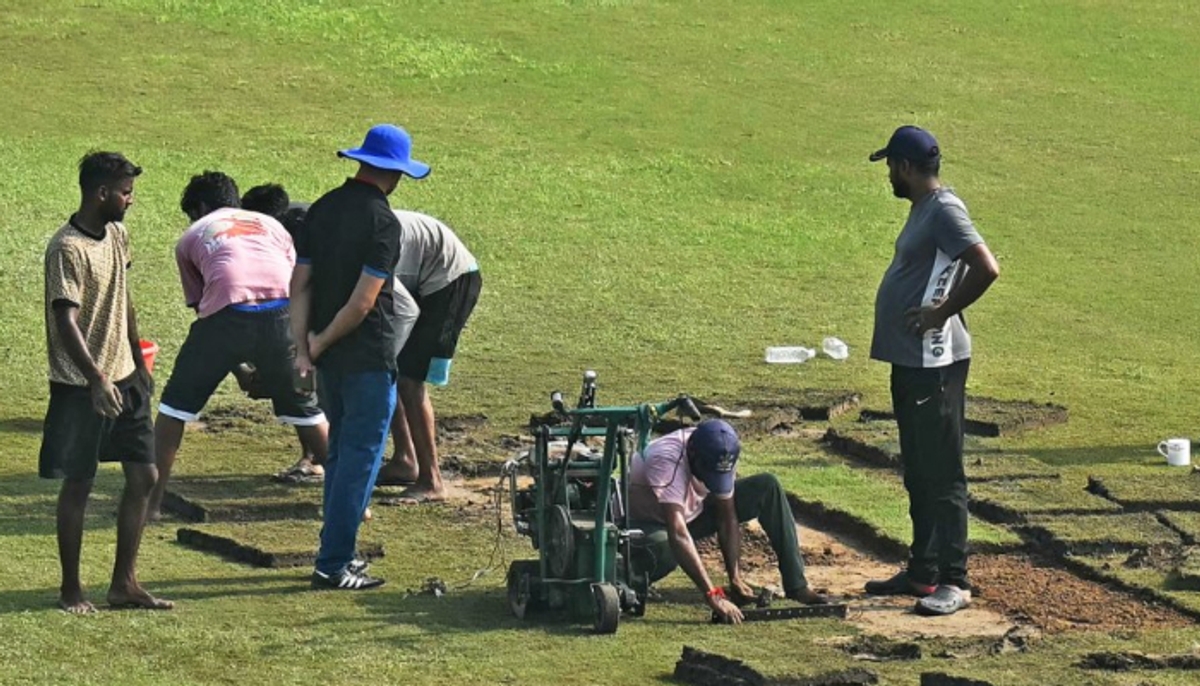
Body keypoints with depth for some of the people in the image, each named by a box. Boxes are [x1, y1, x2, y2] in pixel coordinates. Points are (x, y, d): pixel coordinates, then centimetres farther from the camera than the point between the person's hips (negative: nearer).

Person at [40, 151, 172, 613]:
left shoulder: (117, 235, 7)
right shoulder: (68, 248, -18)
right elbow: (65, 321, -24)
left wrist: (138, 362, 20)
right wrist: (97, 380, -32)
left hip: (124, 378, 8)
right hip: (81, 385, -8)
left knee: (144, 476, 6)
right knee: (78, 485, 1)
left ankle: (124, 583, 14)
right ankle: (71, 589, 12)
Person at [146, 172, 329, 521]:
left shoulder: (192, 237, 27)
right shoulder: (270, 224, 31)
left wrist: (237, 367, 32)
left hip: (227, 314, -2)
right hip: (281, 313, 2)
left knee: (176, 405, 14)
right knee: (304, 408, 21)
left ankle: (152, 500, 13)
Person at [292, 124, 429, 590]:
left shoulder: (323, 210, 7)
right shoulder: (382, 222, -16)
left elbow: (299, 284, 5)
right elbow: (363, 302, -19)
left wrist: (303, 347, 1)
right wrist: (322, 342, -7)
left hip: (329, 358, 7)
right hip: (368, 358, -7)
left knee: (340, 453, 20)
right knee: (361, 459, -2)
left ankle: (338, 551, 26)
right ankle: (333, 565, -4)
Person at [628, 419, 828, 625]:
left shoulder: (721, 458, -20)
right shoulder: (666, 460, -40)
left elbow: (727, 518, -11)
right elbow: (678, 534, -46)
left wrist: (735, 578, -21)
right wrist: (712, 595, -50)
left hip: (691, 513, 6)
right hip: (645, 522, -6)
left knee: (767, 487, -11)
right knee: (664, 551, -44)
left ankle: (796, 586, -8)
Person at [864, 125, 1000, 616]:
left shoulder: (944, 211, -16)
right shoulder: (923, 210, 15)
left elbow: (986, 269, -27)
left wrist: (943, 313, -20)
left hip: (935, 364, -11)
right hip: (910, 361, 11)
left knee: (942, 474, -7)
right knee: (918, 474, 16)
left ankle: (954, 583, -5)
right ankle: (923, 572, 25)